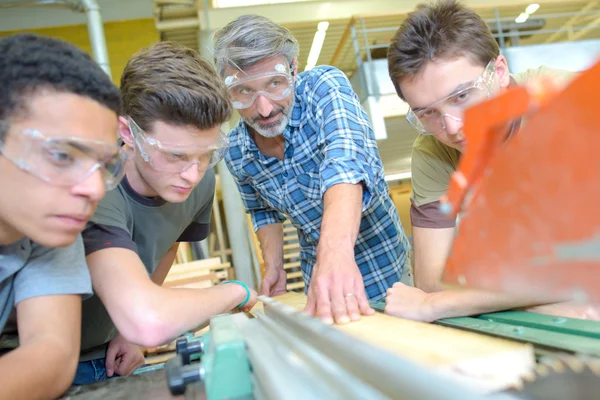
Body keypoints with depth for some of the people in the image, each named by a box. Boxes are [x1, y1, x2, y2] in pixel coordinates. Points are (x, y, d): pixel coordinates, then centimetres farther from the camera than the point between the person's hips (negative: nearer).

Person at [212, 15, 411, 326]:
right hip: (317, 280, 3)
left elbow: (346, 163, -37)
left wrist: (335, 249, -52)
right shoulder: (235, 152, -7)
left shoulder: (324, 86, -20)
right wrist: (273, 266, 0)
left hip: (383, 269, -3)